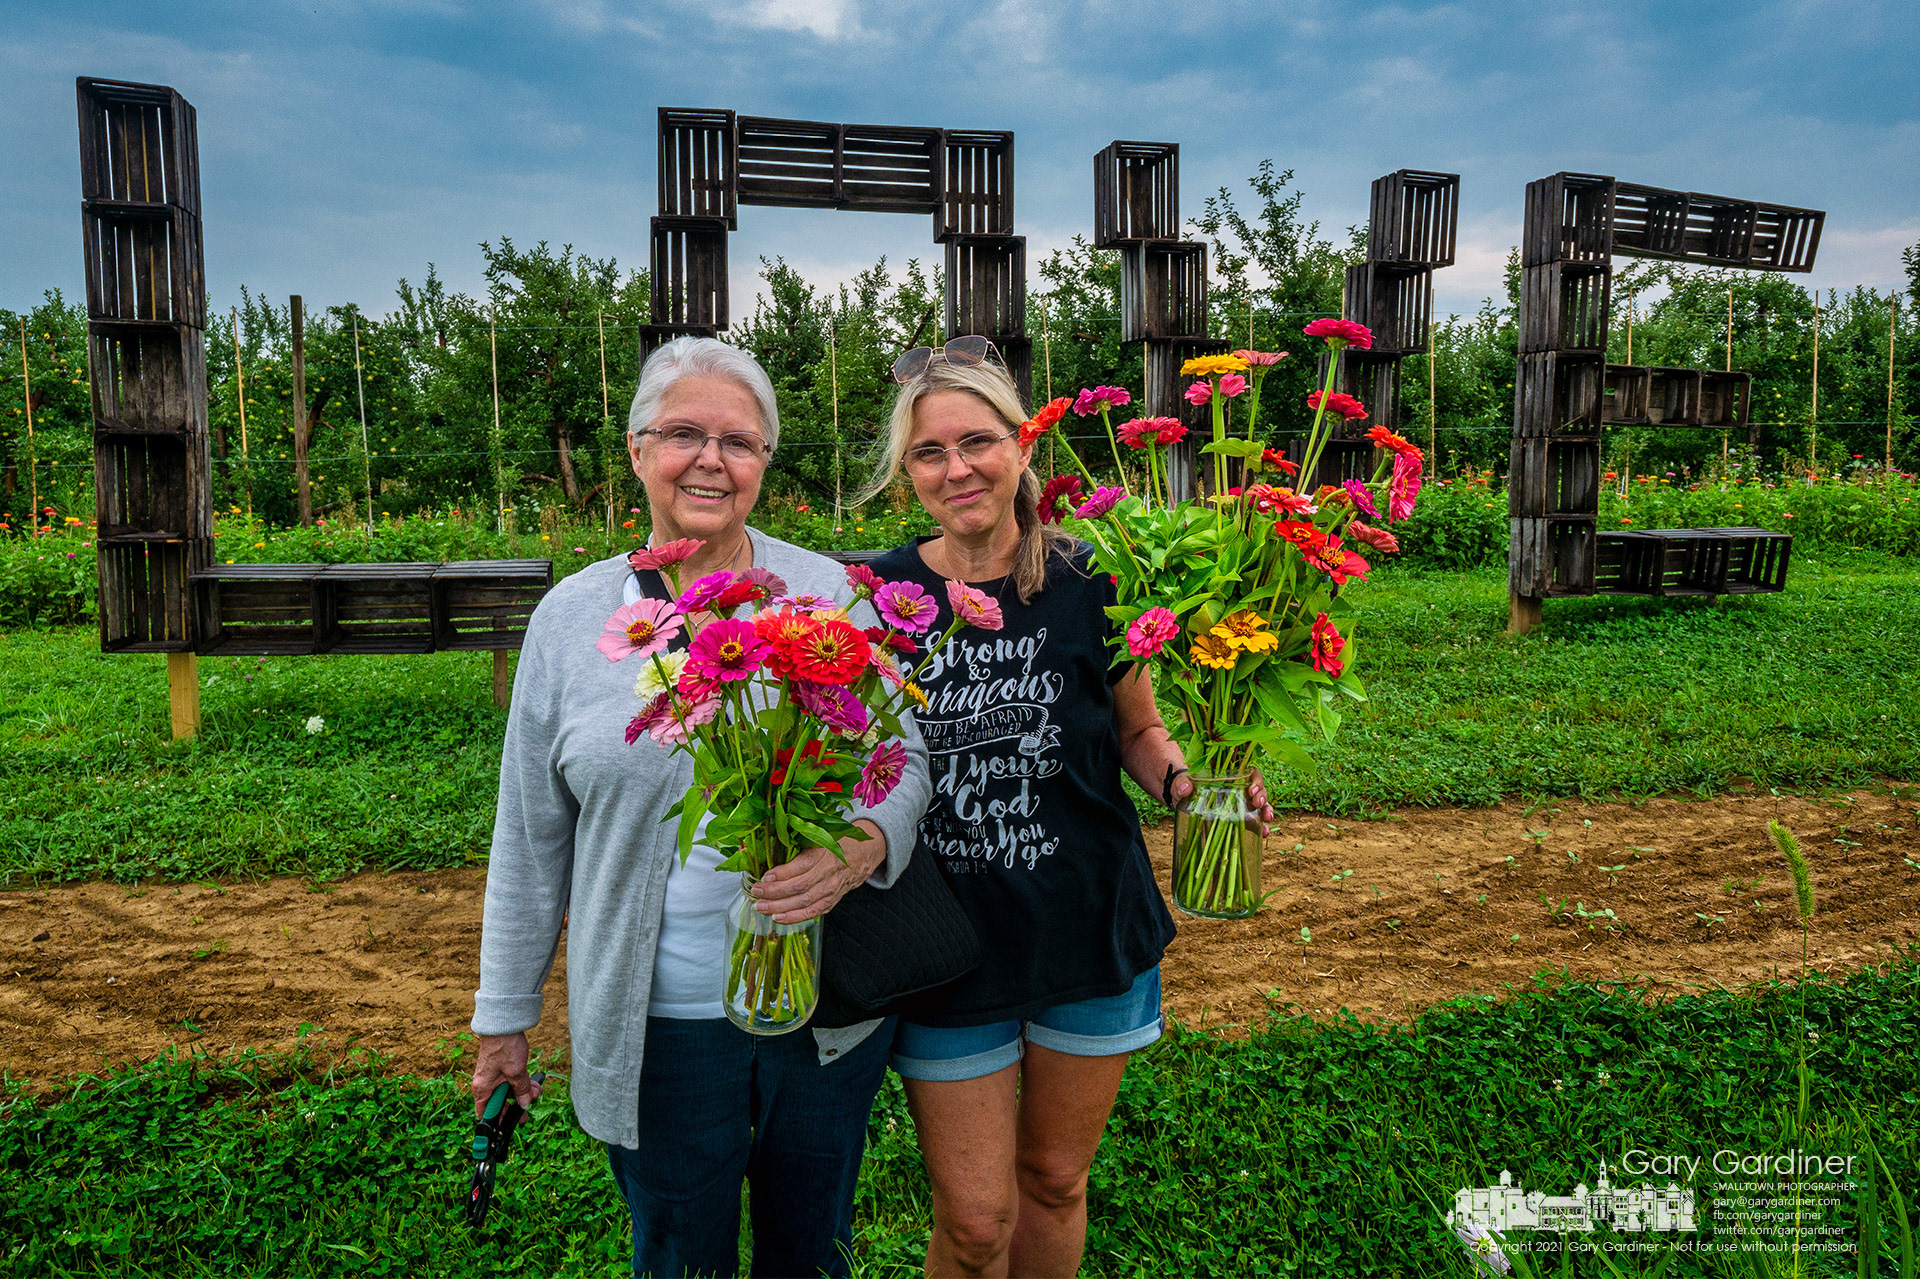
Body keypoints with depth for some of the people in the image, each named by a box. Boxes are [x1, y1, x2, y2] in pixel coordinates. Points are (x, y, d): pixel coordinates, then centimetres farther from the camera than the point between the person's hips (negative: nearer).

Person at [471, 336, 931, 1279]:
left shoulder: (831, 596, -4)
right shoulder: (570, 618, -1)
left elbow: (905, 757, -3)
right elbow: (530, 839, 4)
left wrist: (862, 847, -25)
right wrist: (503, 1015, 9)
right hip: (656, 1024, 0)